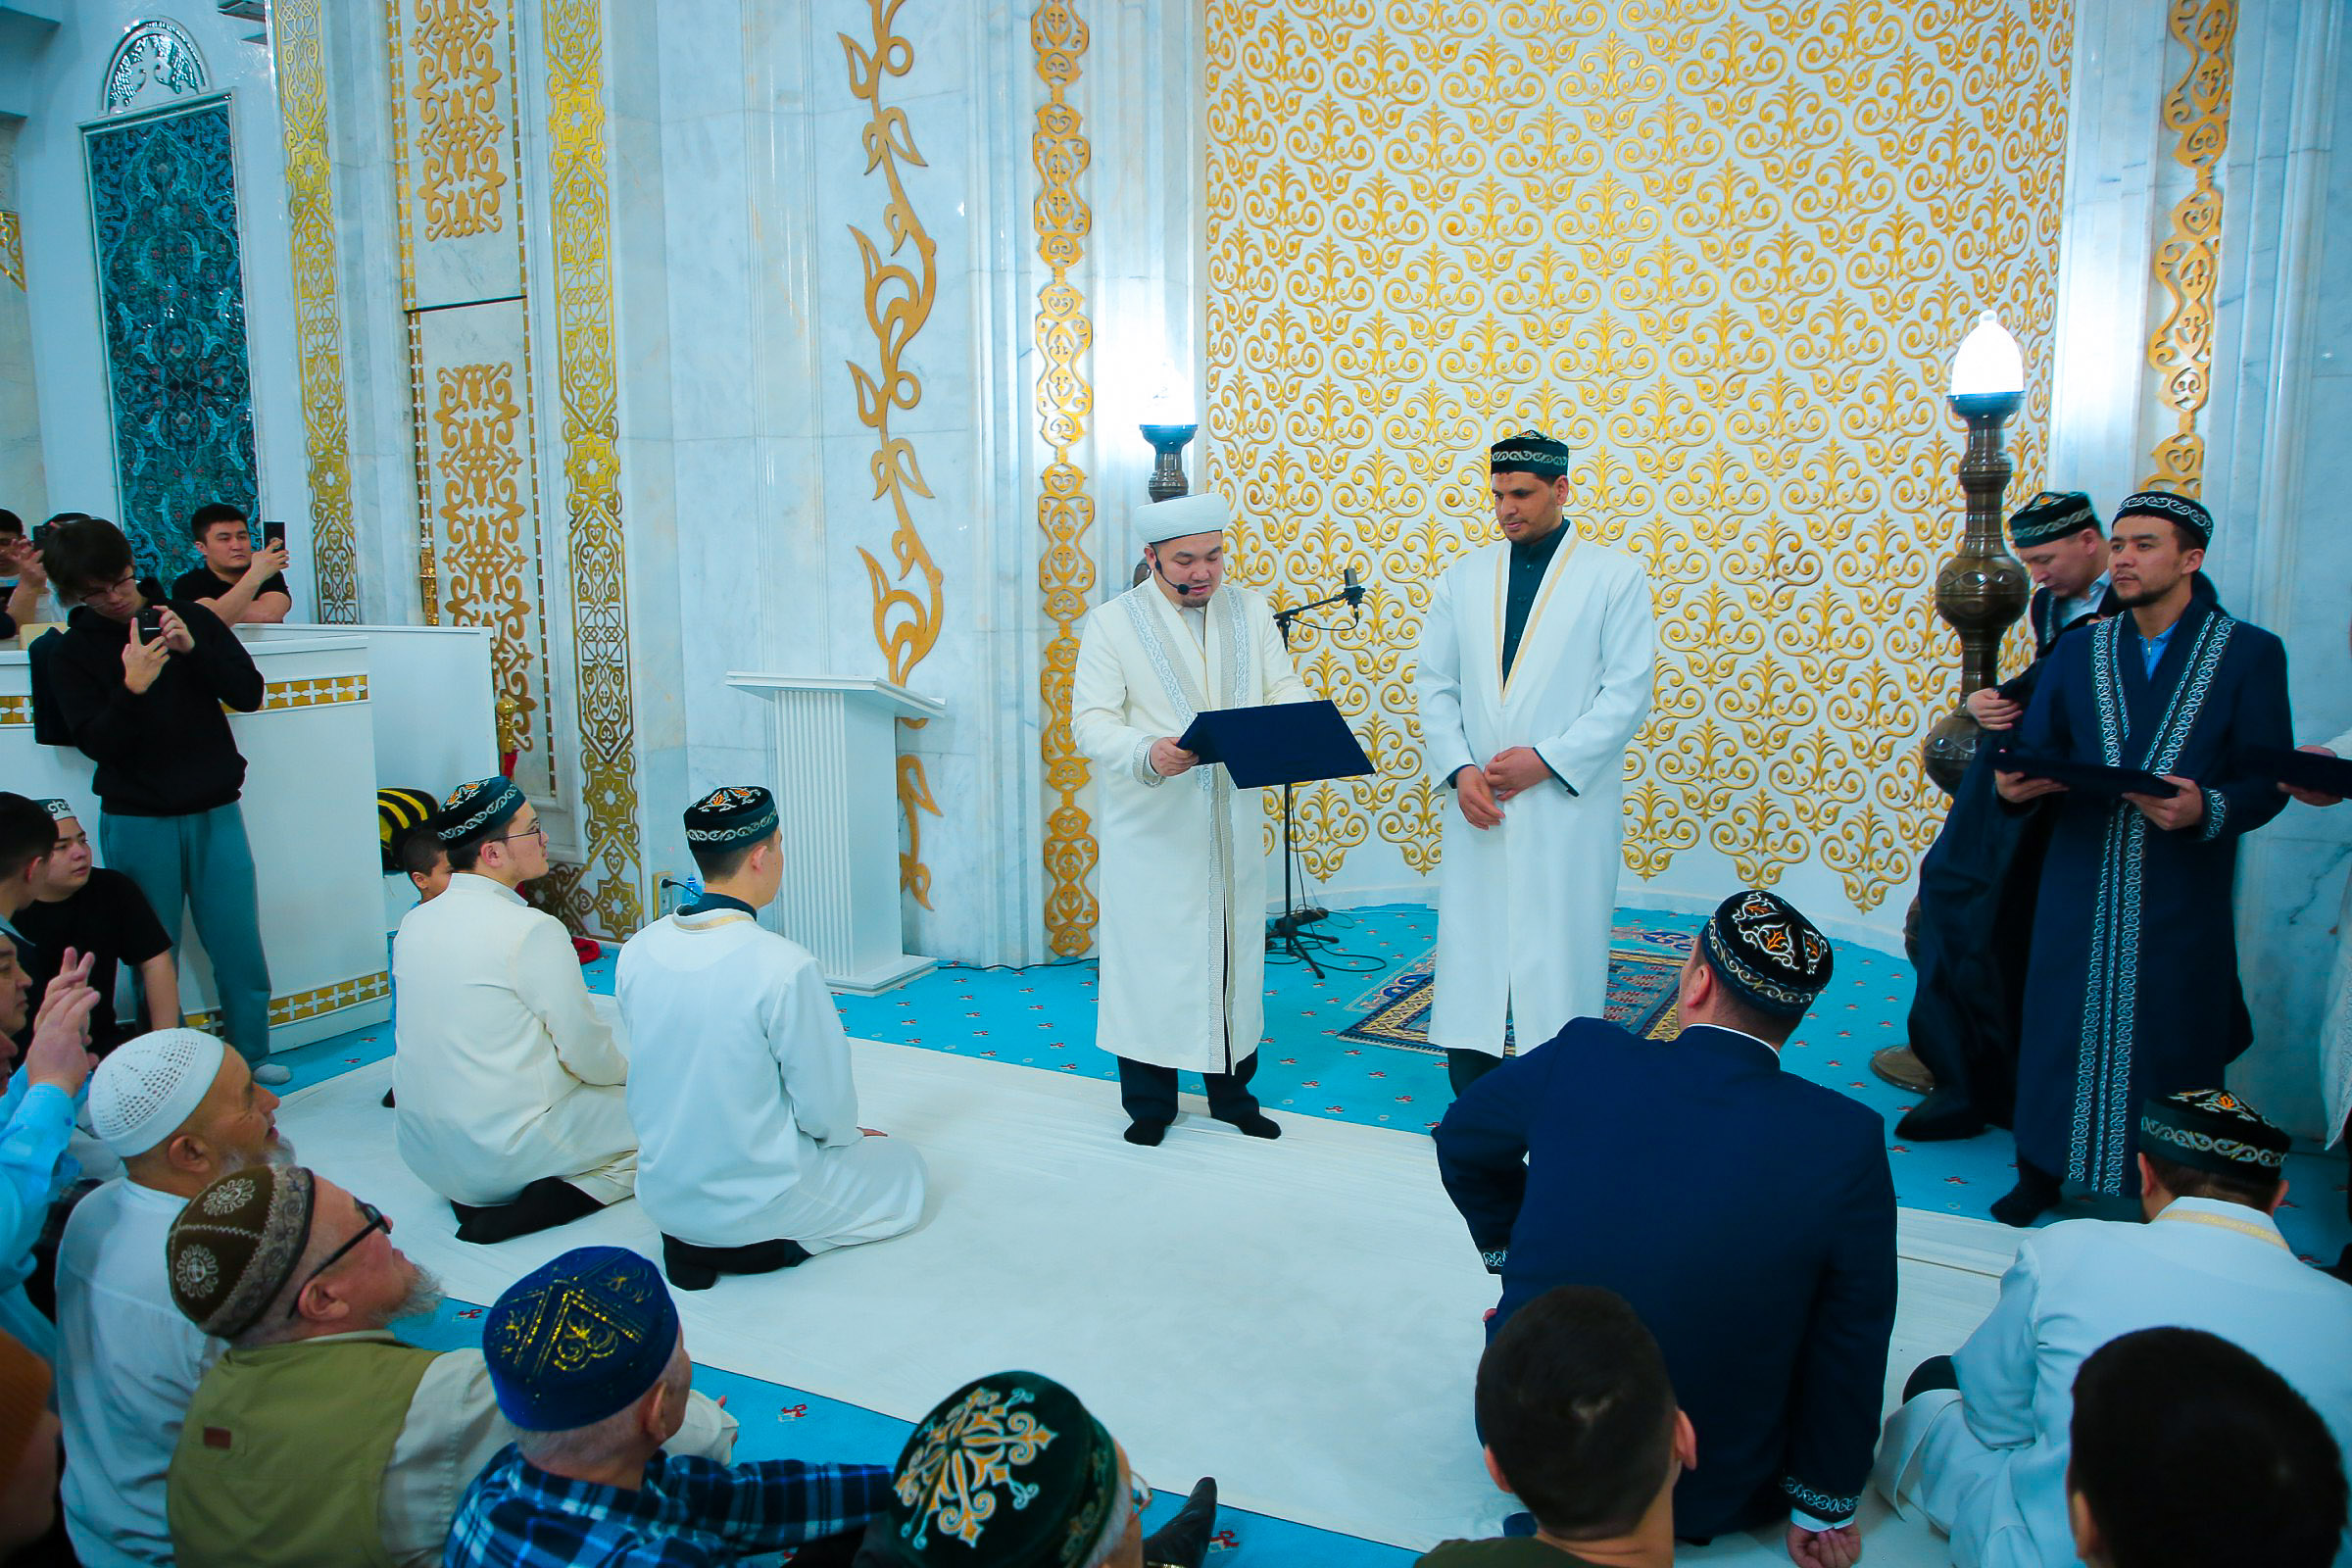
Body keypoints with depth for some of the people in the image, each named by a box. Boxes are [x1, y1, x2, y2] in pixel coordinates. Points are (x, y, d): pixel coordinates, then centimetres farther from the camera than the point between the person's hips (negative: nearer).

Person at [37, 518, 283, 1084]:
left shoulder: (190, 619, 5)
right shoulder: (72, 653, 1)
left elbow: (250, 693, -2)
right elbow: (95, 742, -9)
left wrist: (193, 649, -17)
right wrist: (131, 689, -26)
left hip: (216, 813, 2)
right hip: (137, 823, -1)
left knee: (240, 947, 3)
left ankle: (250, 1056, 18)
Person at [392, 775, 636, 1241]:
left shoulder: (413, 924, 3)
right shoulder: (533, 930, -19)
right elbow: (589, 1055, -12)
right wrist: (632, 1066, 10)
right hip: (504, 1148, -7)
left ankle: (474, 1198, 6)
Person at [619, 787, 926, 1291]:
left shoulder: (637, 951, -7)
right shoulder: (784, 966, -26)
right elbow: (826, 1109, -16)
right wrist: (847, 1136, 8)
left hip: (661, 1196, 7)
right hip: (753, 1200, -6)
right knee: (903, 1167, 19)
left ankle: (691, 1243, 15)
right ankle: (764, 1244, 4)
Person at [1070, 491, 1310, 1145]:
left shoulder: (1250, 610, 9)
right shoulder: (1113, 622, -3)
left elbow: (1285, 688, 6)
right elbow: (1091, 720, -11)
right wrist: (1147, 754, -31)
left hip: (1235, 818, 4)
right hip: (1151, 824, -3)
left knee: (1234, 953, 10)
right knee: (1150, 955, 1)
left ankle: (1233, 1091, 26)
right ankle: (1149, 1103, 17)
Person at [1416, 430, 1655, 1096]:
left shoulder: (1616, 576, 0)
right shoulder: (1463, 577, 11)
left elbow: (1628, 692, -5)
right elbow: (1434, 684, 9)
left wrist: (1547, 760, -13)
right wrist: (1458, 768, -5)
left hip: (1568, 807, -3)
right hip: (1479, 806, 3)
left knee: (1560, 952, 0)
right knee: (1470, 948, 5)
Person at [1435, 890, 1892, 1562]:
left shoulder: (1581, 1057, -15)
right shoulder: (1848, 1142, -18)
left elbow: (1462, 1140, 5)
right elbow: (1852, 1345, -7)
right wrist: (1827, 1507, 8)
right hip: (1713, 1499, -1)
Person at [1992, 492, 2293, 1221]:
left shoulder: (2251, 653, 0)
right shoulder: (2078, 651, 10)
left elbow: (2267, 783, -4)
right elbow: (2036, 750, 6)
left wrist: (2205, 811, -23)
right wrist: (2014, 781, -16)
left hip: (2183, 892, -2)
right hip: (2079, 884, 3)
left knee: (2173, 1044, 3)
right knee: (2059, 1029, 5)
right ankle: (2045, 1172, 20)